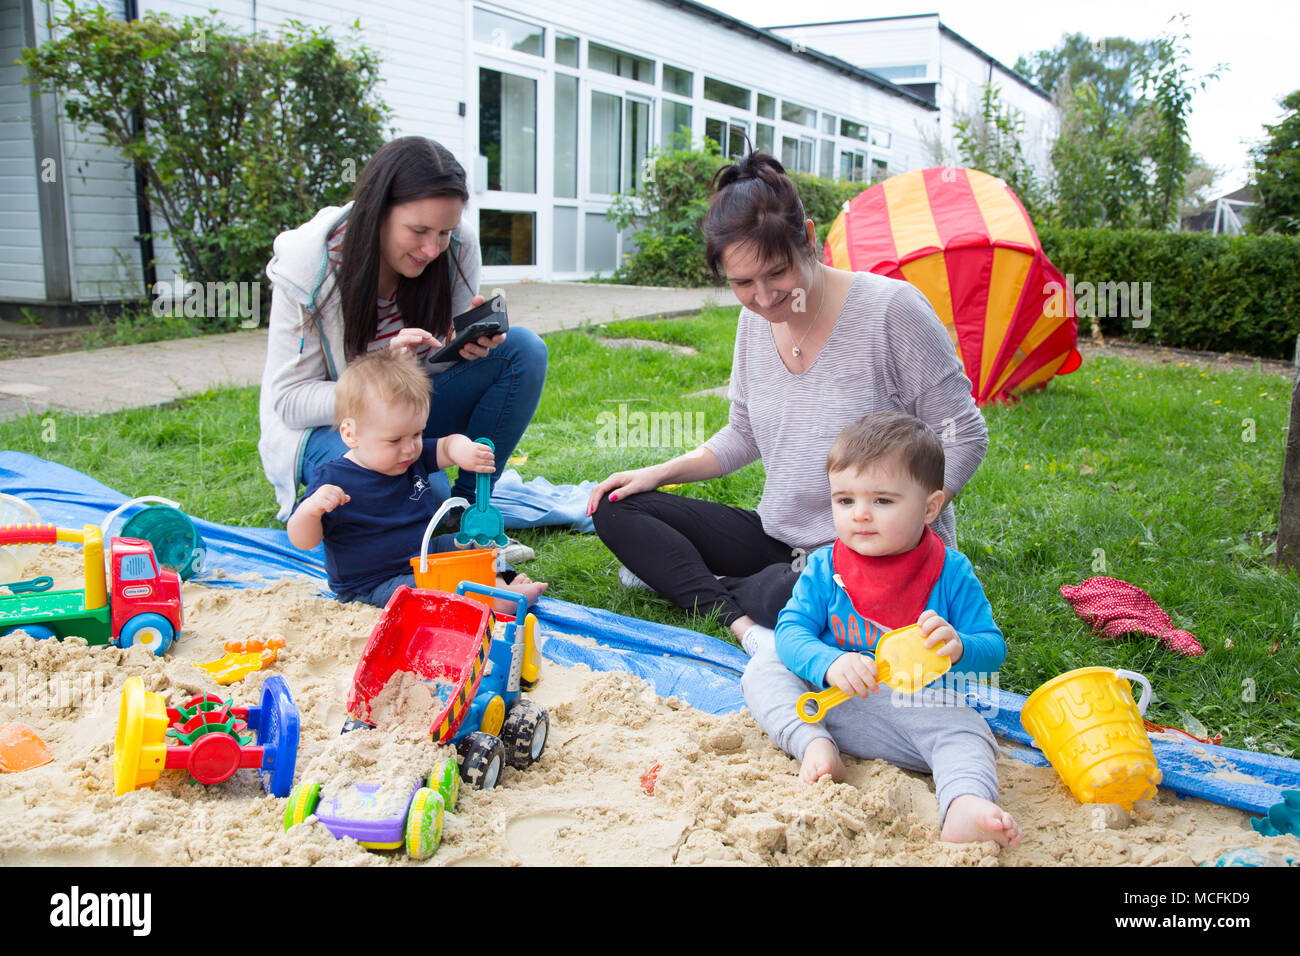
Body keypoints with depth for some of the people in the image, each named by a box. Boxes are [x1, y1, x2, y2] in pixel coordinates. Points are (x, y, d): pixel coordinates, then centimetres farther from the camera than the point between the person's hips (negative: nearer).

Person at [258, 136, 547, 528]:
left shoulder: (459, 246, -13)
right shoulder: (308, 264, -22)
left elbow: (439, 360, -1)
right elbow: (289, 400, -20)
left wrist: (467, 344, -28)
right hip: (330, 424, -5)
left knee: (523, 349, -17)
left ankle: (468, 501, -9)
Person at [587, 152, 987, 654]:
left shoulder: (891, 307, -17)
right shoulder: (755, 320, 2)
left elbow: (963, 435, -13)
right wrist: (659, 474, 3)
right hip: (781, 537, 7)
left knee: (788, 598, -40)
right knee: (617, 509, -1)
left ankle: (679, 576, -6)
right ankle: (739, 620, -19)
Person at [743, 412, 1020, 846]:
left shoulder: (951, 571, -2)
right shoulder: (824, 567, 0)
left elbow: (993, 647, -1)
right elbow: (791, 630, -8)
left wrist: (958, 647, -27)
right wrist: (830, 663, -30)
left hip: (916, 706, -1)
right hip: (828, 697, 2)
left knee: (966, 733, -29)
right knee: (764, 665, -13)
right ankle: (814, 744, -29)